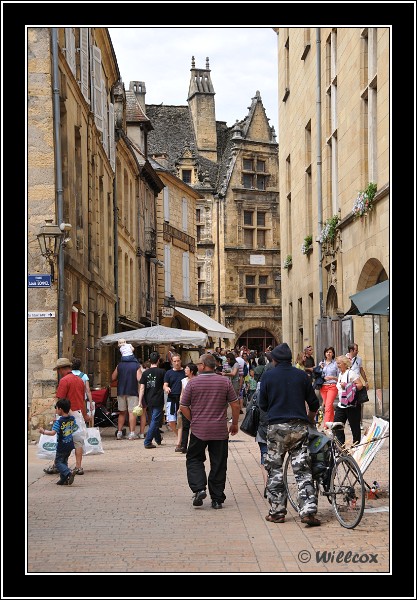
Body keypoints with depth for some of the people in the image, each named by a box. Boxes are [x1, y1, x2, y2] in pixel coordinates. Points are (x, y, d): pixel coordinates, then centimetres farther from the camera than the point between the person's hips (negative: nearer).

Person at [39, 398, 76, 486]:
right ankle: (64, 479, 19)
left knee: (58, 462, 3)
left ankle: (69, 473, -17)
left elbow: (53, 432, -29)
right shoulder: (72, 419, -1)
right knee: (64, 461, 19)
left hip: (62, 446, -7)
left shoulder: (59, 422, -21)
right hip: (70, 445, 7)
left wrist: (43, 431, -16)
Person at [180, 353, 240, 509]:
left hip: (199, 430, -1)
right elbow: (235, 405, 1)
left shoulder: (193, 382, -5)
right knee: (218, 464, 8)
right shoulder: (225, 382, -1)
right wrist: (235, 423, 14)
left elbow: (183, 407, -3)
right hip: (220, 431, 1)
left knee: (194, 460, 14)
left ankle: (199, 488, -7)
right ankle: (217, 499, 10)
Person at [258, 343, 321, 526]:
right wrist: (310, 421, 29)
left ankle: (277, 511, 10)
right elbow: (314, 403, 10)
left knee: (275, 470, 8)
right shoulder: (301, 375, 6)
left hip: (277, 427, -1)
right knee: (303, 470, 1)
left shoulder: (268, 376, 0)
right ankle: (308, 511, -7)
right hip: (299, 427, 2)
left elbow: (263, 404, 5)